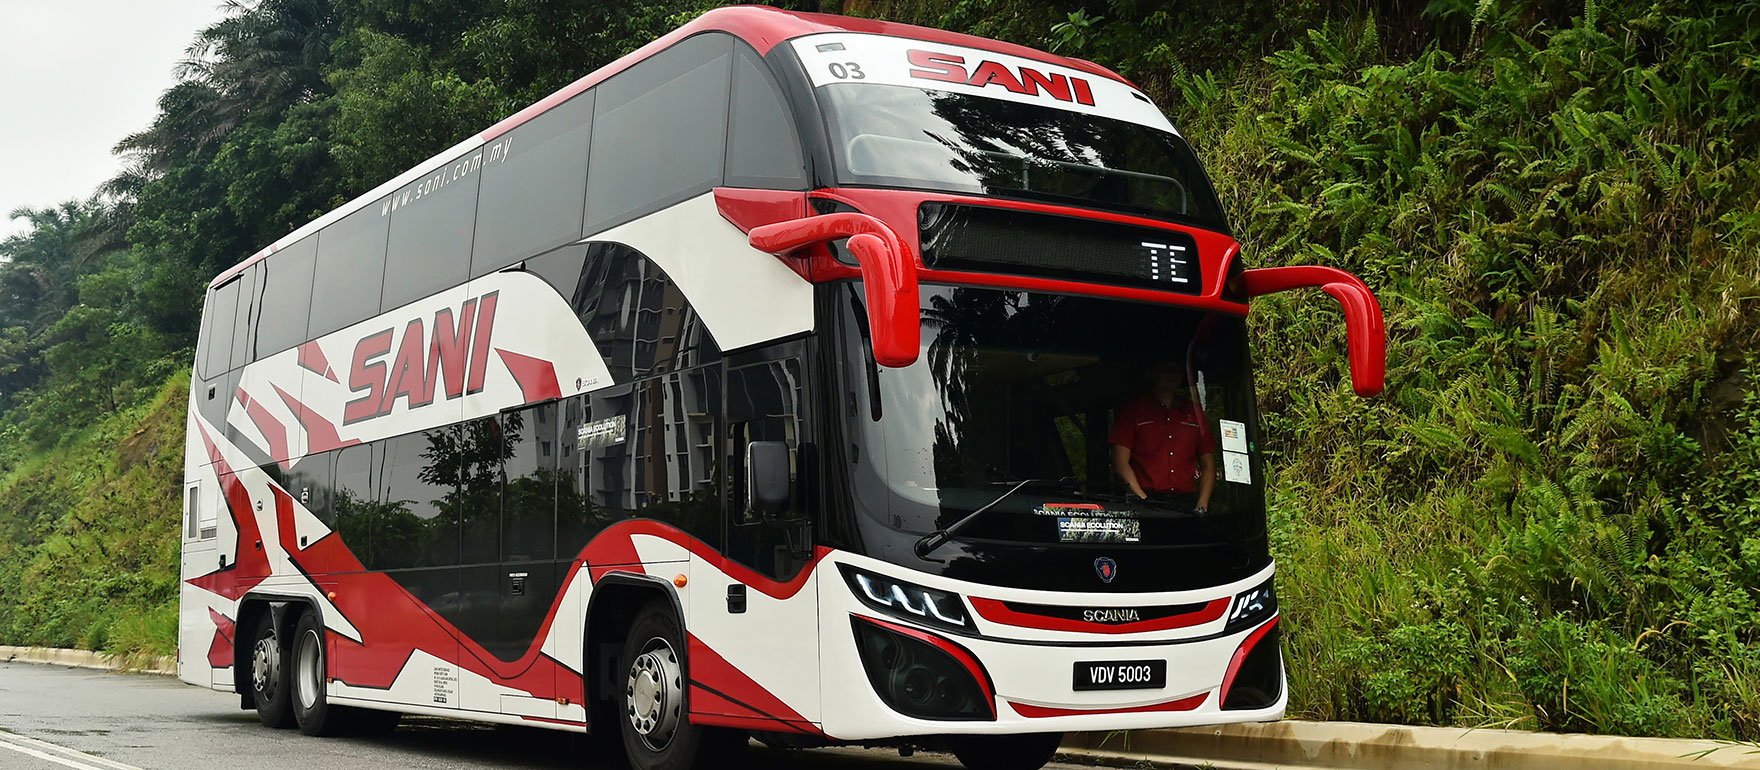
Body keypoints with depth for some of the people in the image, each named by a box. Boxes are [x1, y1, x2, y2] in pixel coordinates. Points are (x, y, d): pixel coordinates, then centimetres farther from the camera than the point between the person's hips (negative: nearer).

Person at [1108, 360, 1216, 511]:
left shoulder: (1194, 412, 21)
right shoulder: (1132, 409, 9)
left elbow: (1208, 464, 19)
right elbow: (1120, 462, 1)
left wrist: (1202, 505, 4)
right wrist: (1144, 500, -10)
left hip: (1187, 502, 3)